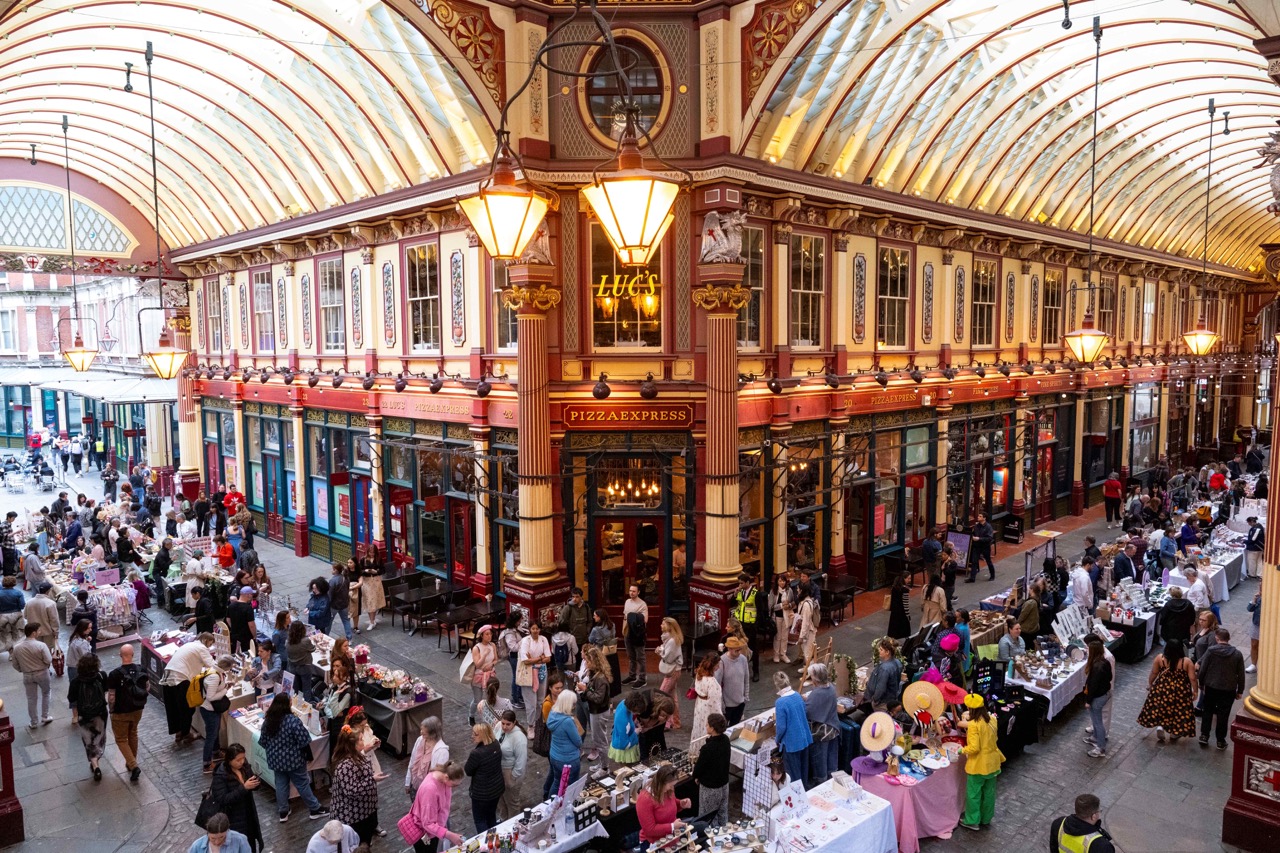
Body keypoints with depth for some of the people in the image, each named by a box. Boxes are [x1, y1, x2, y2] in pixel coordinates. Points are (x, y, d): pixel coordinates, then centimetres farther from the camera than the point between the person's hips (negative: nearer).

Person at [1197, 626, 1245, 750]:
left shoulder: (1211, 650, -11)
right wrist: (1240, 690, 10)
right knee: (1223, 715, 9)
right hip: (1229, 689, 0)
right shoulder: (1237, 654, -8)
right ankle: (1220, 740, 16)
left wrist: (1201, 683, 9)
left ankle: (1204, 736, 15)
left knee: (1208, 711, 16)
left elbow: (1202, 669, -7)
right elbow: (1241, 675, -2)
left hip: (1211, 687, 0)